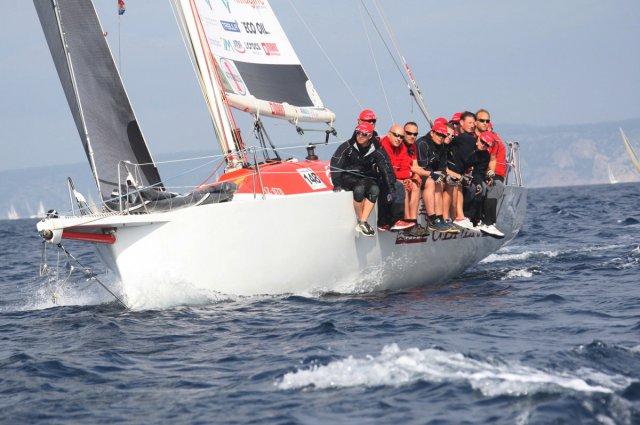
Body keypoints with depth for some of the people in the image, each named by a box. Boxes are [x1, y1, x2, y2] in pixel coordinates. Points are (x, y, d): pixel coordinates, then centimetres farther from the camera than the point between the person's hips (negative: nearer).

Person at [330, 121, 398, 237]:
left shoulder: (376, 151, -2)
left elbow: (386, 169, -3)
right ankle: (360, 221, -21)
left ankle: (363, 222, -30)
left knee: (374, 189, -30)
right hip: (348, 177, -3)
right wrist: (337, 183, -21)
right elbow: (335, 164, -13)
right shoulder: (347, 147, -9)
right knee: (359, 188, -35)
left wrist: (390, 189, -11)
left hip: (366, 177, 3)